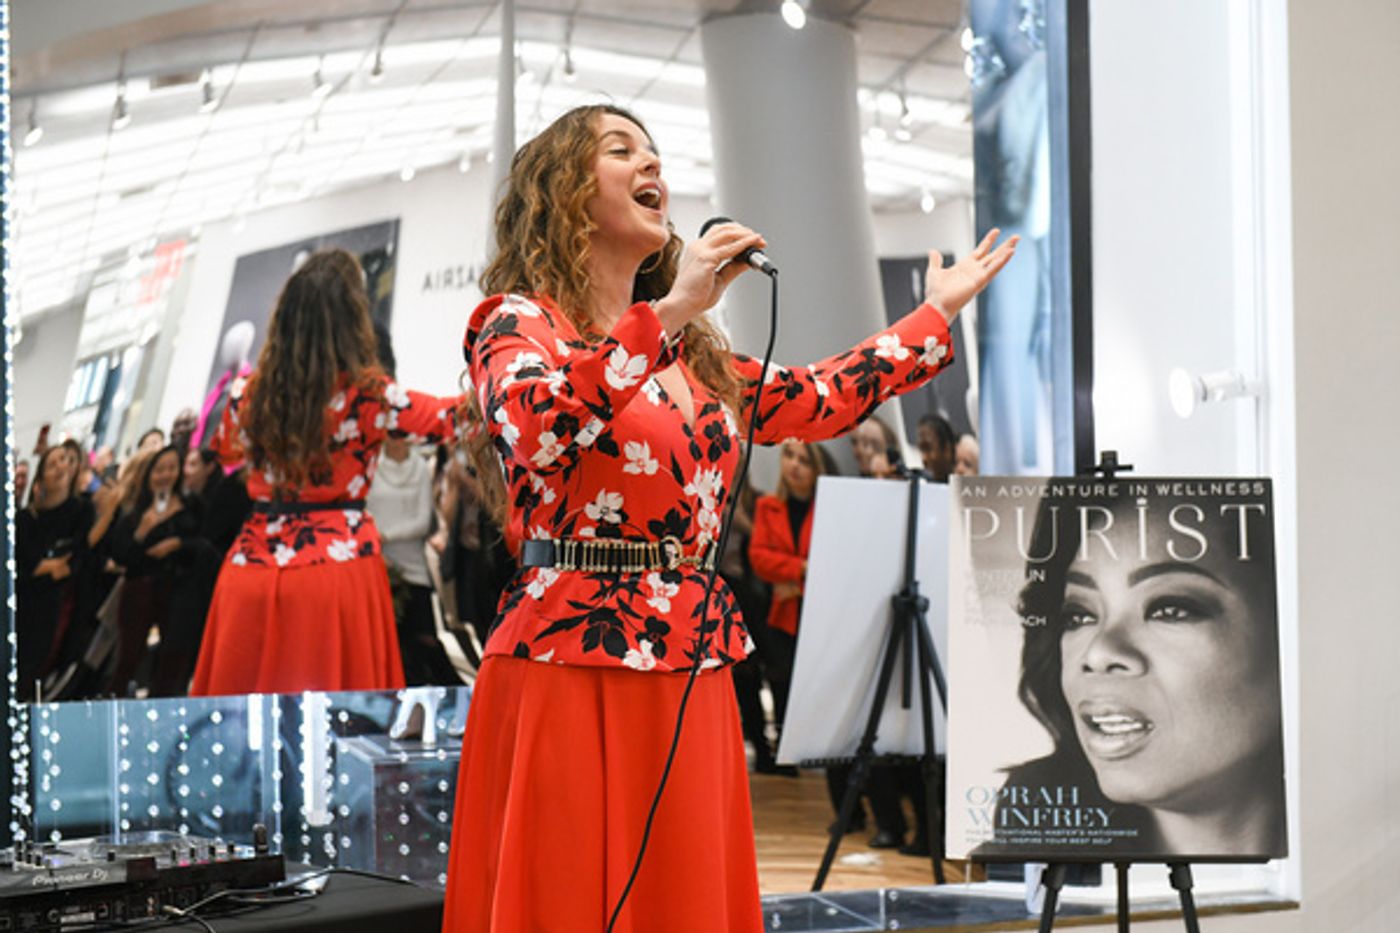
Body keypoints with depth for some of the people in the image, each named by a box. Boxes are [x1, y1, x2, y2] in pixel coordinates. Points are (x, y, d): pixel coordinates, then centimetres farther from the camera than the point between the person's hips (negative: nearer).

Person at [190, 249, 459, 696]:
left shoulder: (249, 393, 4)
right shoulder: (365, 395, -8)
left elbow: (224, 448, 26)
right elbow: (452, 417, 1)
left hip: (254, 564, 4)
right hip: (338, 565, -4)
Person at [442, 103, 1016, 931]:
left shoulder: (695, 353, 18)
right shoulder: (517, 324, -3)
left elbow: (820, 401, 26)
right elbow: (532, 429, -24)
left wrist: (938, 314, 33)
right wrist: (668, 313, -25)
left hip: (693, 671, 7)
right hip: (572, 666, -7)